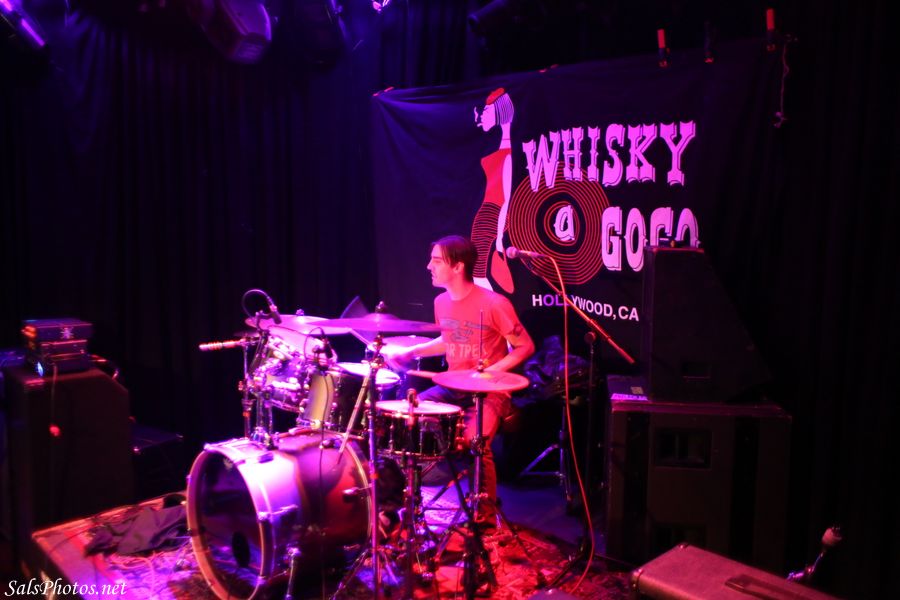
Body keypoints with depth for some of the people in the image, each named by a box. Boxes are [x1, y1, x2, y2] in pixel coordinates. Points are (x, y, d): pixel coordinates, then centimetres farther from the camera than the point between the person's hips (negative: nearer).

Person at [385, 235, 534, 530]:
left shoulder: (494, 304, -18)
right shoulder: (441, 302, 3)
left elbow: (525, 347, -10)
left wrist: (490, 372, -21)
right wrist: (412, 351, 7)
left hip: (488, 392, -7)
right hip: (451, 387, 7)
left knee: (475, 440, -31)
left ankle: (486, 519, -6)